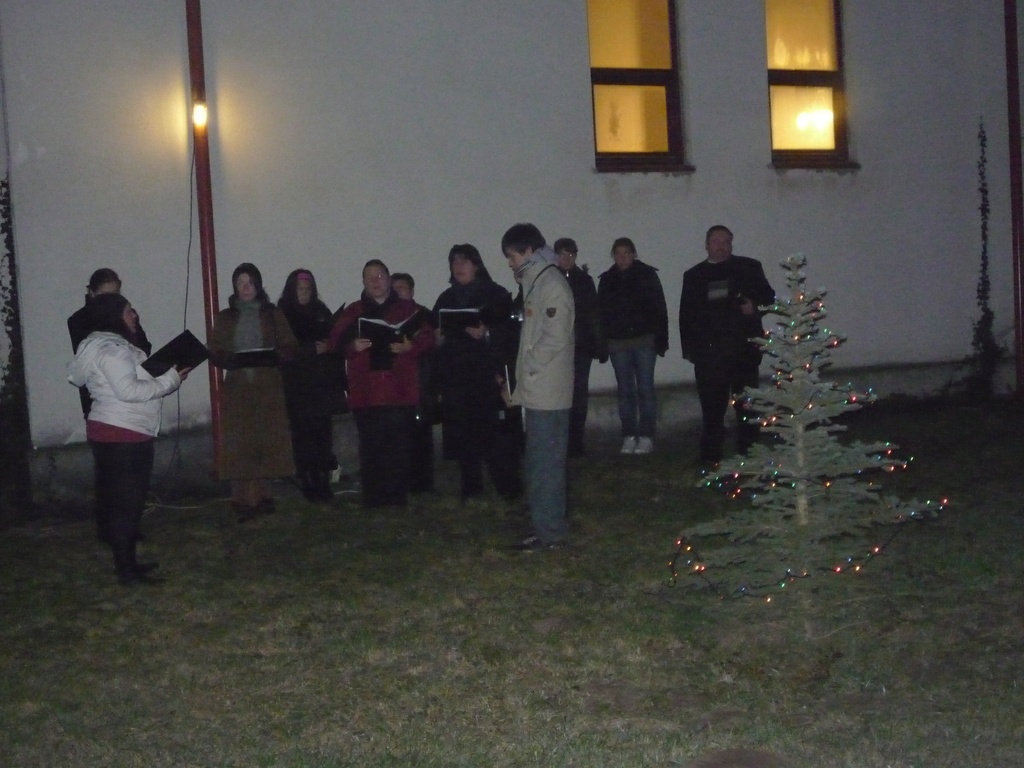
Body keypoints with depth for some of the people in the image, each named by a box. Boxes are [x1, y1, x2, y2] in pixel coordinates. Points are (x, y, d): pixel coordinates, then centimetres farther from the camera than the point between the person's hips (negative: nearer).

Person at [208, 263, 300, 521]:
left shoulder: (274, 315, 11)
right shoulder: (224, 318, 13)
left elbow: (290, 349, 7)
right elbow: (214, 353, 8)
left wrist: (274, 356, -14)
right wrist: (229, 359, -13)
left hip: (269, 386, 0)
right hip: (237, 387, 0)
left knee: (267, 443, -3)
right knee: (239, 445, -8)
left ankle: (263, 497, 6)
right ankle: (243, 501, -8)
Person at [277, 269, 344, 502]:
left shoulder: (321, 312, 15)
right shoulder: (282, 316, 2)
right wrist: (312, 349, -13)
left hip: (322, 383, 3)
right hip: (297, 385, -3)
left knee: (323, 430, 0)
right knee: (303, 432, -6)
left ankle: (323, 480, 5)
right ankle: (308, 481, -2)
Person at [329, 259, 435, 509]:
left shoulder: (408, 308, 14)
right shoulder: (353, 311, 16)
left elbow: (427, 337, 8)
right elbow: (336, 341, 9)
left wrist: (411, 346, -12)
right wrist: (352, 346, -12)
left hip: (401, 391, 0)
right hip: (366, 392, 1)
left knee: (400, 446, -3)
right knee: (371, 447, -2)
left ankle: (397, 498, 5)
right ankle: (373, 500, 3)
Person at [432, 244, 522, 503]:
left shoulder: (496, 294, 3)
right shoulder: (446, 299, 16)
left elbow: (509, 331, -3)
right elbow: (435, 334, 20)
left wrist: (487, 333, -18)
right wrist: (438, 339, -1)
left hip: (487, 375, -4)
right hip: (455, 377, 4)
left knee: (497, 431, -8)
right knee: (462, 433, 3)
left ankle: (508, 487, 2)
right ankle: (470, 488, 14)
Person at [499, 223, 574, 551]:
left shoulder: (551, 283, -12)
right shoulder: (536, 283, 17)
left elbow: (555, 339, -19)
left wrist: (522, 377, -15)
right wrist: (520, 384, 12)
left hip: (547, 392, -9)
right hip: (538, 392, 9)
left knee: (545, 463, -5)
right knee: (541, 463, 13)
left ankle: (550, 532, 1)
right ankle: (550, 527, 20)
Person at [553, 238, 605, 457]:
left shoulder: (584, 280, 8)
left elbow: (595, 315, 9)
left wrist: (600, 344, 5)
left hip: (581, 346, 2)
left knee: (579, 392, 3)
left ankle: (576, 441, 9)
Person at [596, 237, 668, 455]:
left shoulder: (647, 274, 1)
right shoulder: (607, 280, 7)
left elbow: (659, 309, 0)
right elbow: (602, 313, 7)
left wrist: (661, 339, -7)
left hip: (645, 340, -2)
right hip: (618, 343, 2)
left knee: (645, 388, -2)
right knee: (625, 390, 6)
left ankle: (646, 437, 2)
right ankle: (629, 437, 10)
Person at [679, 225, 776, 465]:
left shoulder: (749, 267, 9)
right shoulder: (693, 276, 12)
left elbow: (769, 295, 12)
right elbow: (686, 314, 10)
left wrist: (755, 303, -11)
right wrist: (690, 348, 1)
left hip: (744, 348, 0)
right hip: (708, 351, 0)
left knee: (747, 404, 5)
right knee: (712, 407, 1)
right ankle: (710, 457, 7)